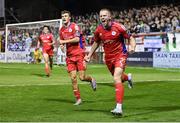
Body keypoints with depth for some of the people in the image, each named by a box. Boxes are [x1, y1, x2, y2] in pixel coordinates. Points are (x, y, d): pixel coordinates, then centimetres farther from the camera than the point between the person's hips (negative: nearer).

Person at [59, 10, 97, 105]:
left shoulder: (74, 26, -7)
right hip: (69, 56, 5)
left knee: (82, 77, -8)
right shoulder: (61, 29, 12)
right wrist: (61, 45, 1)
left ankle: (91, 80, 27)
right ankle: (78, 99, 5)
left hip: (79, 54, -5)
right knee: (73, 78, -3)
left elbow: (77, 39, -18)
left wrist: (64, 41, -15)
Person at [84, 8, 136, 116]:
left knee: (117, 78, -22)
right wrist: (89, 55, 12)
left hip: (120, 55, -5)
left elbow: (130, 38, -6)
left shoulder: (118, 27, -17)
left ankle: (119, 108, -24)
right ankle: (127, 78, 61)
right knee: (118, 77, 21)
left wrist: (132, 47, -26)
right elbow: (96, 43, 15)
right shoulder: (99, 30, -4)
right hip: (108, 57, 5)